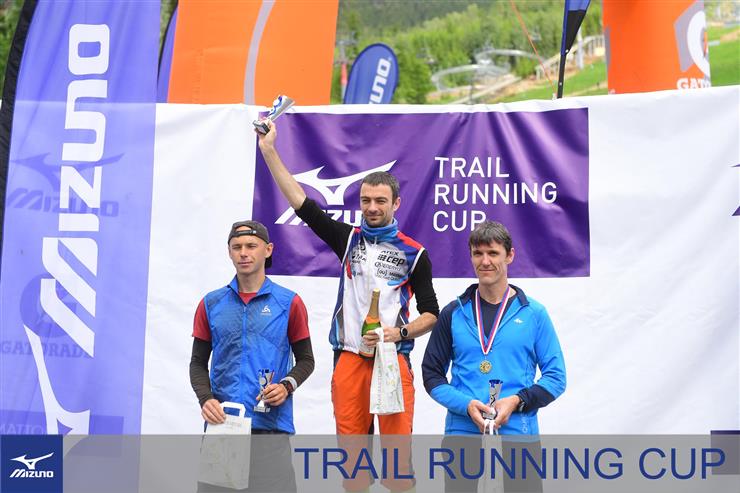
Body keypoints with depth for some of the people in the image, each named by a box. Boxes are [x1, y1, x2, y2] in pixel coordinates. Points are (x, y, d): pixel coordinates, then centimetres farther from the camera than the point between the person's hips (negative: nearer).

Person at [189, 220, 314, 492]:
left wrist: (287, 386, -10)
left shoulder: (289, 303, 4)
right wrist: (205, 399, -6)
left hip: (271, 422, -2)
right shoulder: (211, 304, 9)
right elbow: (198, 362, 12)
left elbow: (305, 359, 9)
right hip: (221, 420, 2)